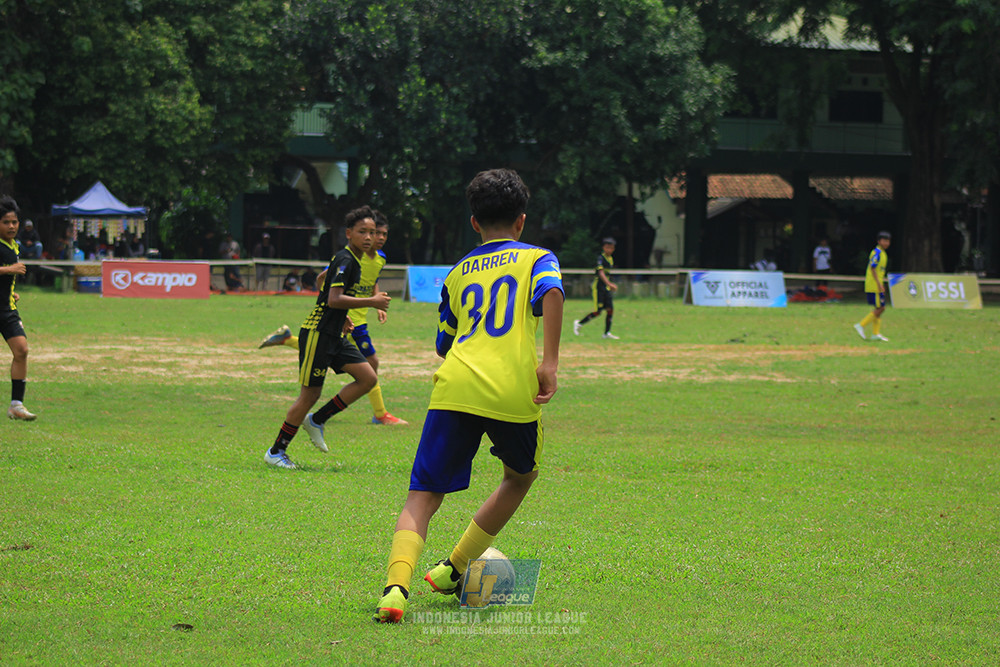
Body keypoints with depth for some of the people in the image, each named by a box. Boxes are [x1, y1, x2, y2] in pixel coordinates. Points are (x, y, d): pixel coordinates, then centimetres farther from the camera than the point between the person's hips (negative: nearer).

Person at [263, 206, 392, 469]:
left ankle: (317, 420, 9)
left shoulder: (351, 260, 14)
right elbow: (334, 299, -26)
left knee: (368, 378, 1)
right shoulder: (345, 260, -16)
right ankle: (275, 452, 7)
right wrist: (371, 302, -23)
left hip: (333, 336, 10)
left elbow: (323, 279, 30)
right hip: (317, 334, -10)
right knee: (310, 395, -5)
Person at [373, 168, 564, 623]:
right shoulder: (537, 258, 16)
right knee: (520, 477, 27)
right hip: (514, 393, -2)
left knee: (422, 497, 0)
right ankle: (454, 569, 25)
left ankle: (396, 586, -26)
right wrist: (550, 363, -11)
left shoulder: (458, 273, 26)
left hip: (454, 386, 2)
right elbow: (551, 293, -8)